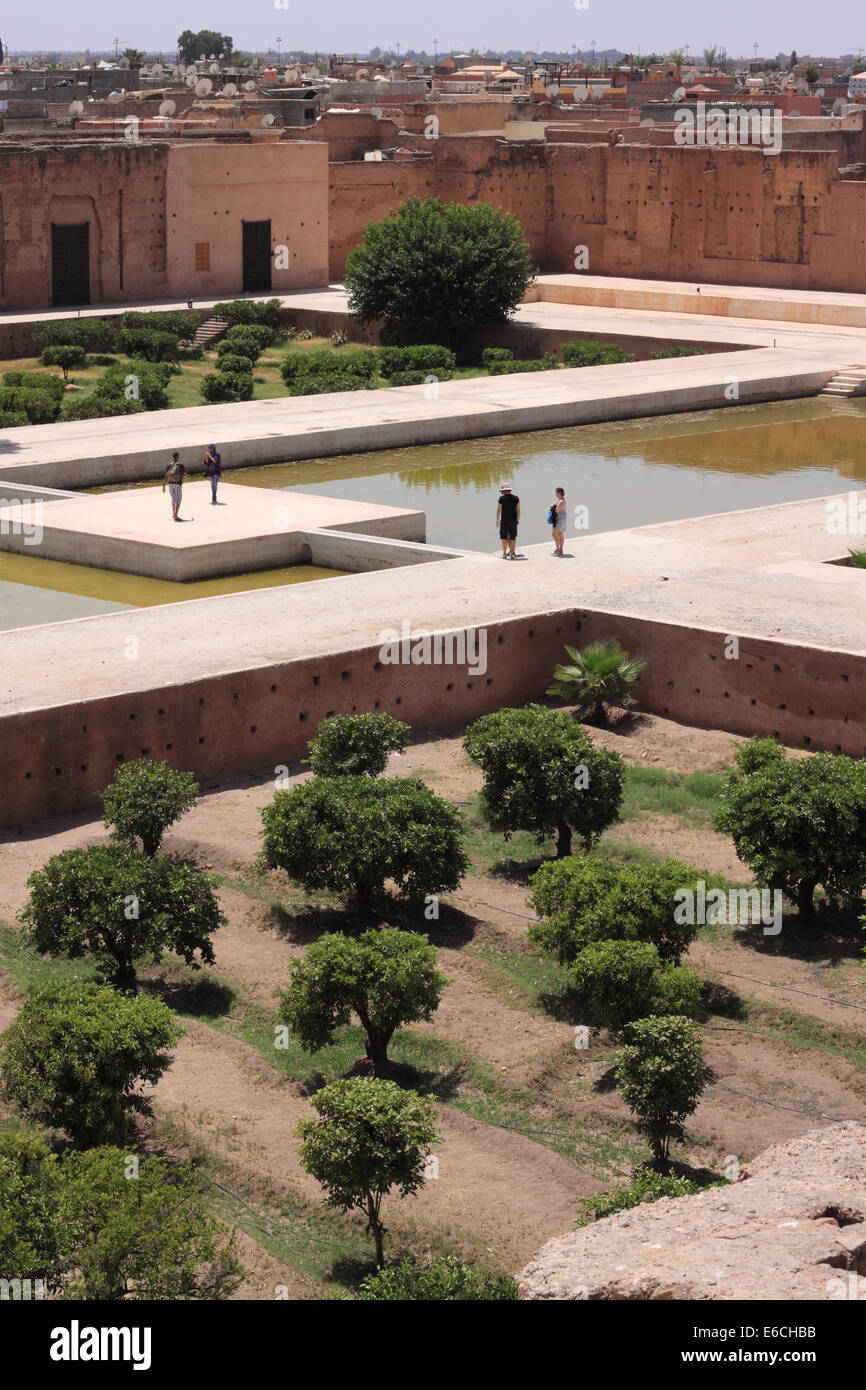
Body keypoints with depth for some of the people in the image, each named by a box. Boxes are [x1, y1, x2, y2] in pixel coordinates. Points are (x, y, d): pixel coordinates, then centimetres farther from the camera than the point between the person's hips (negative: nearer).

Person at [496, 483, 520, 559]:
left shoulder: (502, 498, -5)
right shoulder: (516, 498, 3)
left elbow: (499, 510, -1)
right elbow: (518, 511, 3)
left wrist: (497, 520, 9)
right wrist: (518, 520, 14)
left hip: (504, 521, -2)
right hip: (513, 521, 2)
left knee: (504, 538, 3)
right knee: (512, 538, 7)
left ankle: (504, 554, 3)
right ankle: (512, 553, 8)